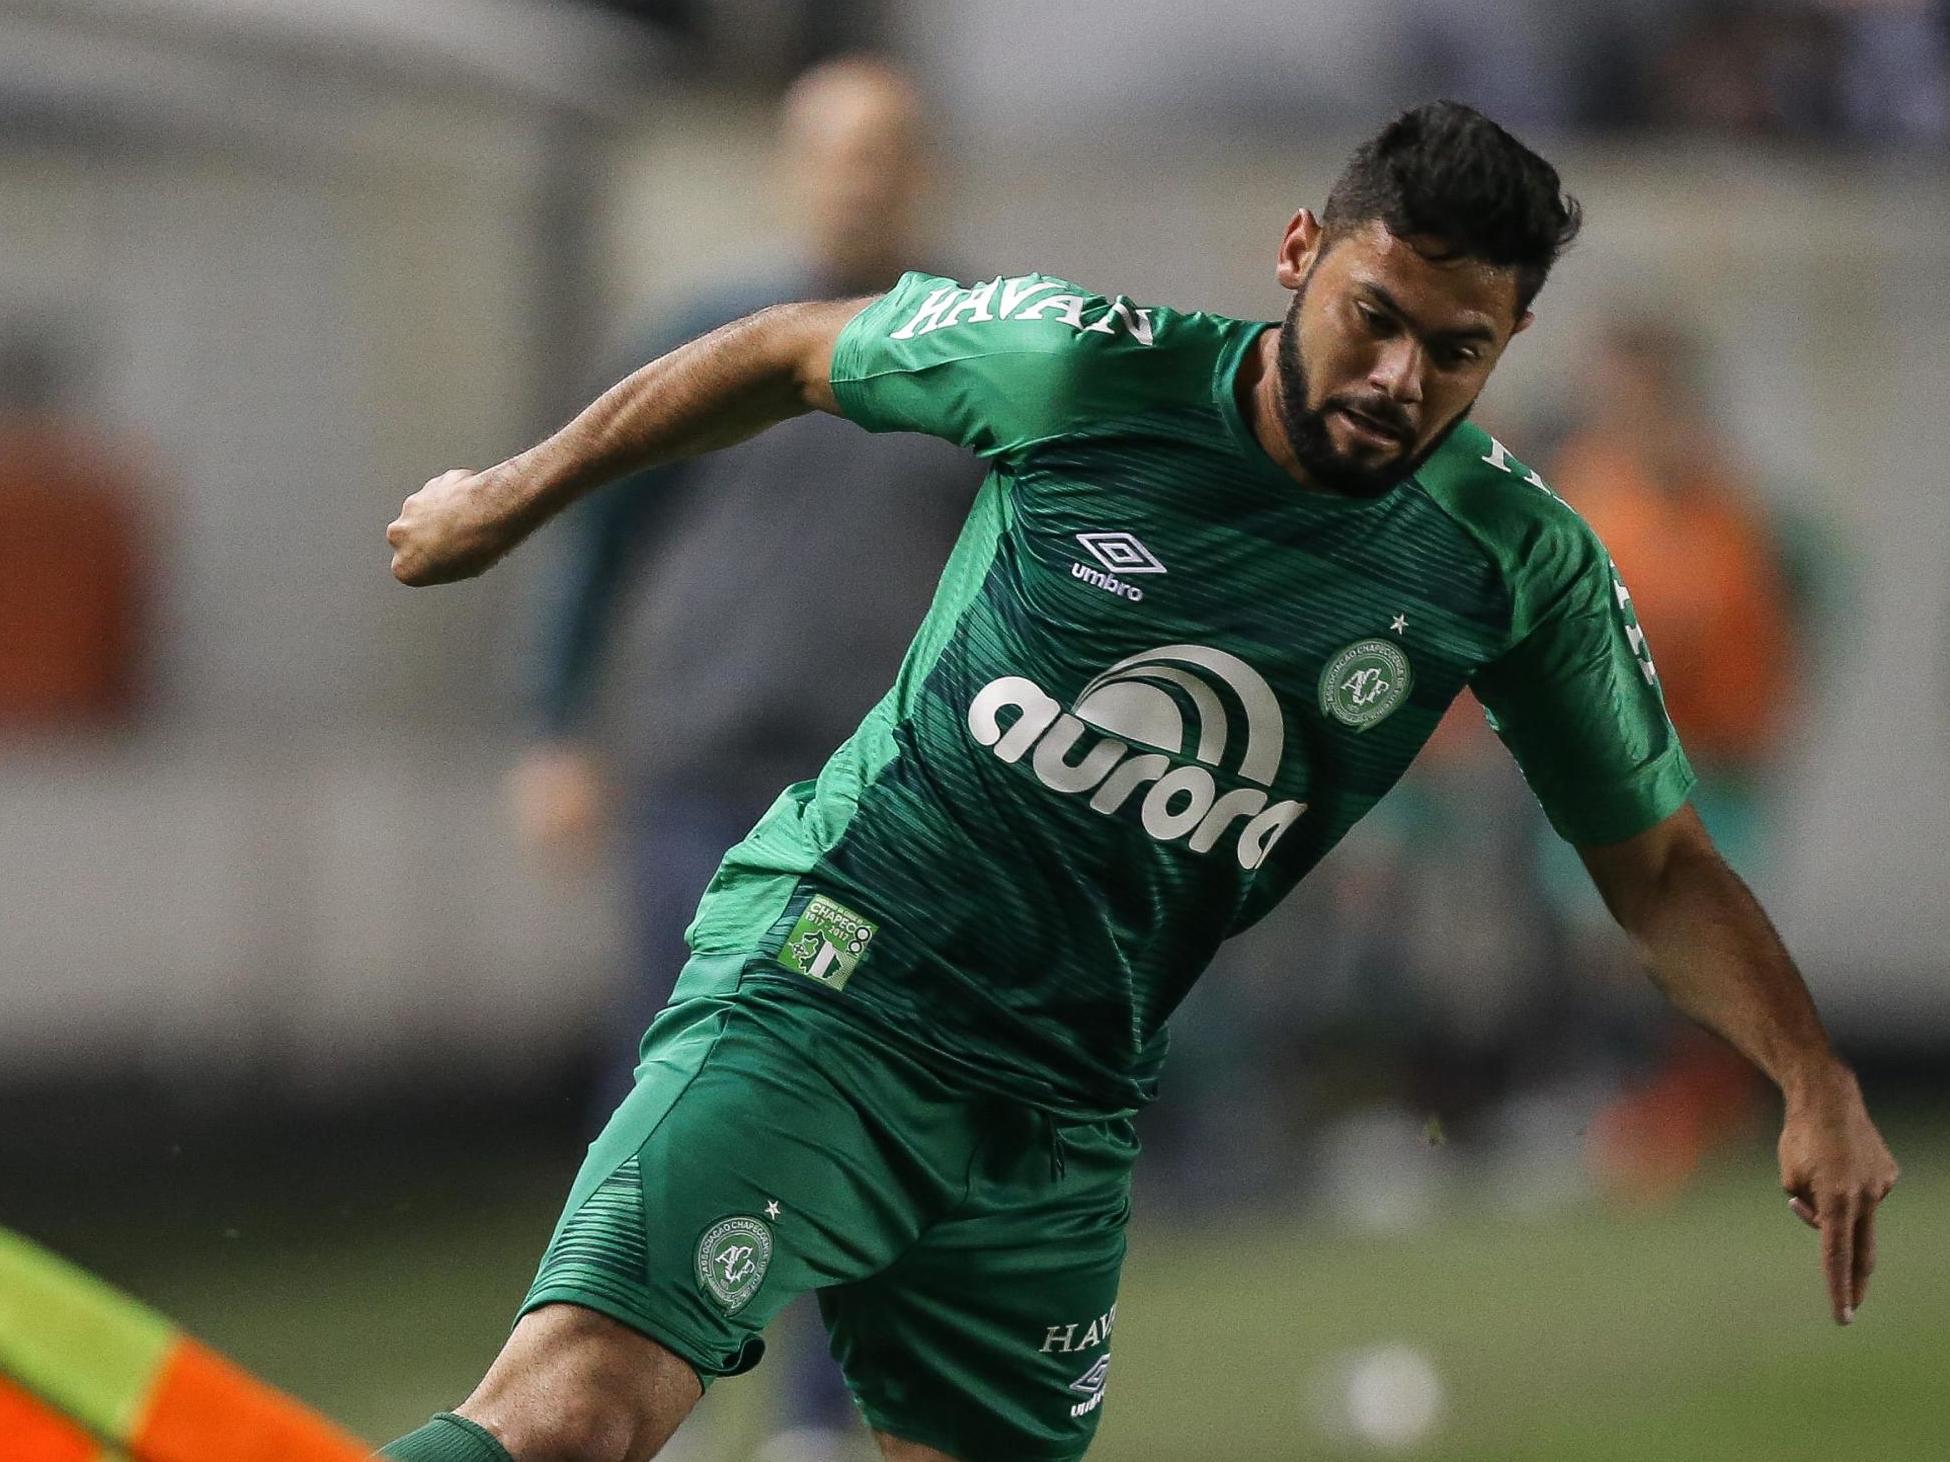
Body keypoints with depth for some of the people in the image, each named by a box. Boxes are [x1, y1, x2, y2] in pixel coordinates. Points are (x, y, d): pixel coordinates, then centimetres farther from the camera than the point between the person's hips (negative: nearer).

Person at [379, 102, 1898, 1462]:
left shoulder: (1524, 567, -1)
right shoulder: (1087, 365, -9)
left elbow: (1658, 860, 11)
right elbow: (795, 352, 9)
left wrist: (1816, 1080, -4)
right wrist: (513, 497, 18)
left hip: (1061, 1132, 5)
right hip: (828, 978, -5)